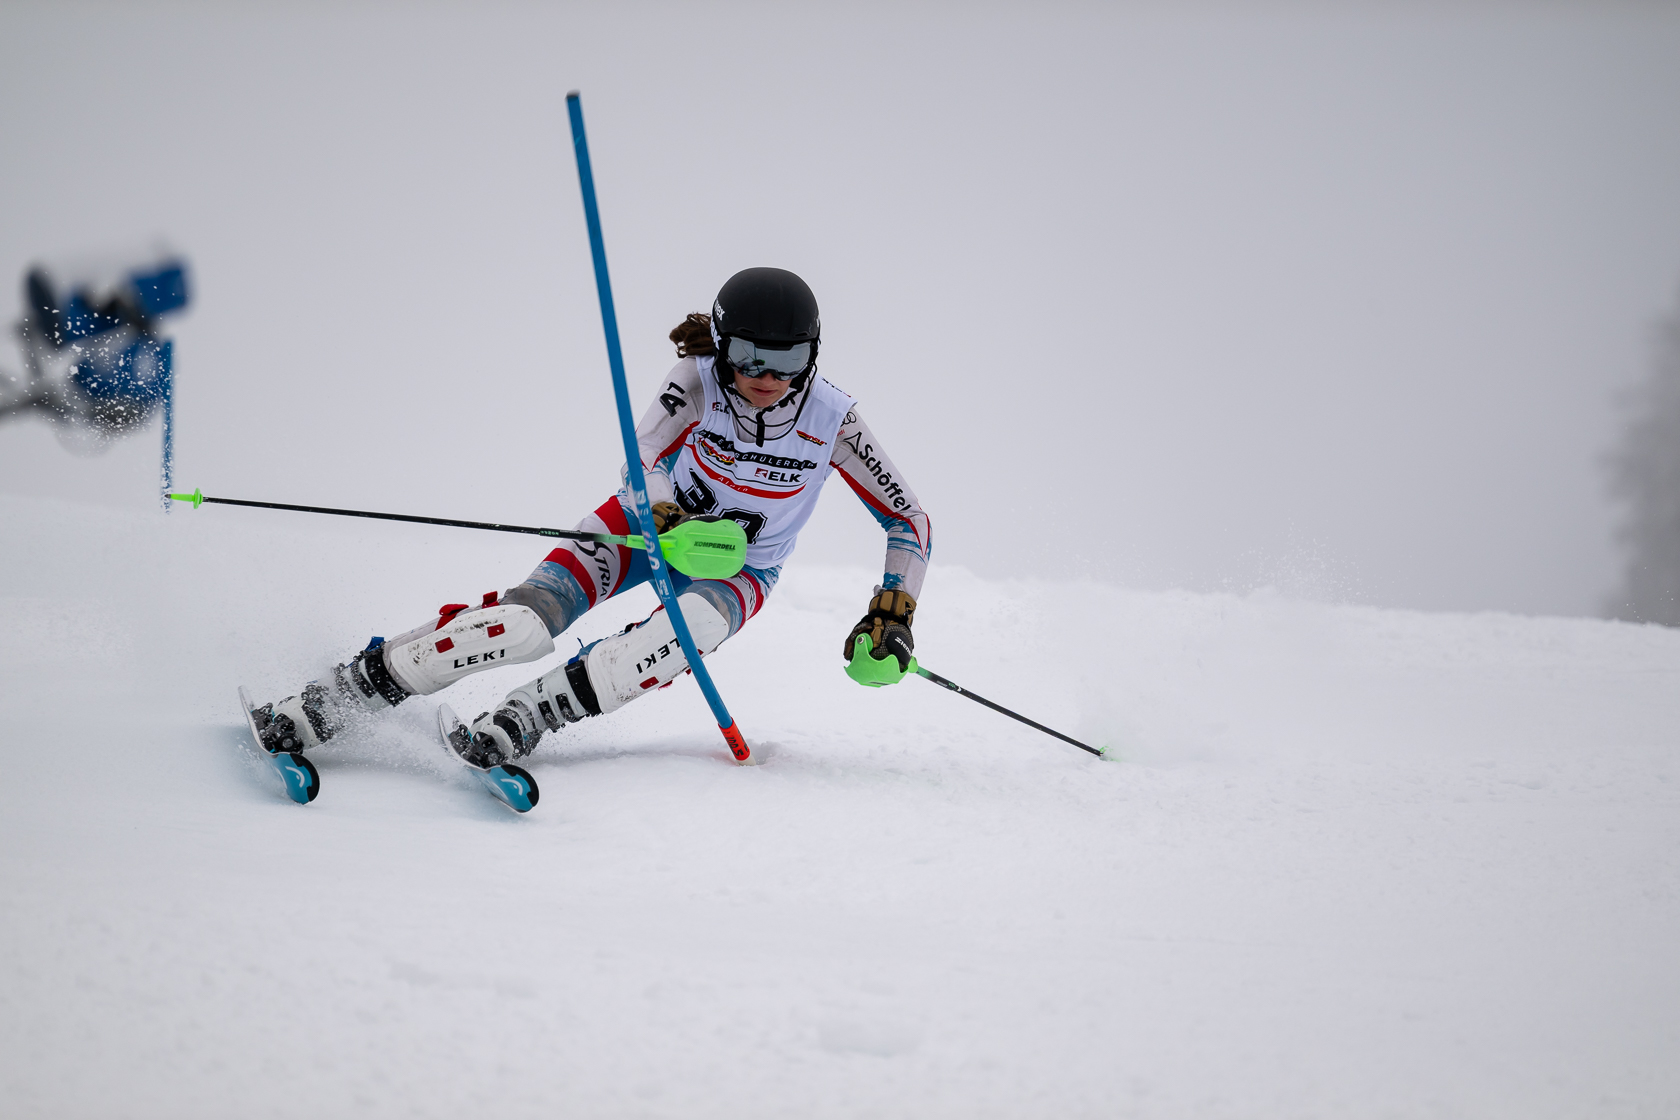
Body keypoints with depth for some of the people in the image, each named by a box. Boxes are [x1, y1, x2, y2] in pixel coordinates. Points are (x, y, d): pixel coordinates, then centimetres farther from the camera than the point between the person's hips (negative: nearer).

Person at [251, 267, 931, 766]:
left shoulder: (832, 420, -21)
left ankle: (529, 715, -35)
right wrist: (674, 519, -52)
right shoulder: (698, 380, -21)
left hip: (741, 568, 1)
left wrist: (893, 613, -25)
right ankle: (326, 703, -22)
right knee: (530, 620, -26)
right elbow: (642, 461, -31)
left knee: (692, 627, -39)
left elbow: (911, 522, -13)